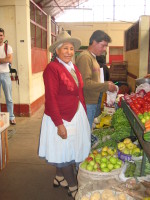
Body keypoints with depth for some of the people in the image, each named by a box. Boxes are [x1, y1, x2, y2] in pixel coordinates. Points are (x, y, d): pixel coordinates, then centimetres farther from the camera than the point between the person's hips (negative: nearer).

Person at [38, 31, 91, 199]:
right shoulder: (52, 68, -17)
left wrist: (84, 114, 9)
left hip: (76, 115, 8)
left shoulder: (73, 67, 7)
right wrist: (59, 124, -21)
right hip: (60, 117, -8)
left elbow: (79, 92, 11)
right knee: (64, 152, 9)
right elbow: (51, 98, -20)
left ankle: (59, 178, 43)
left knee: (68, 150, 21)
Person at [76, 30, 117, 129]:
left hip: (92, 102, 9)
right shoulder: (85, 57, -16)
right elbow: (85, 83, -23)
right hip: (86, 103, -9)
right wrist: (106, 86, -18)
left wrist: (106, 84, 6)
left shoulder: (93, 57, 16)